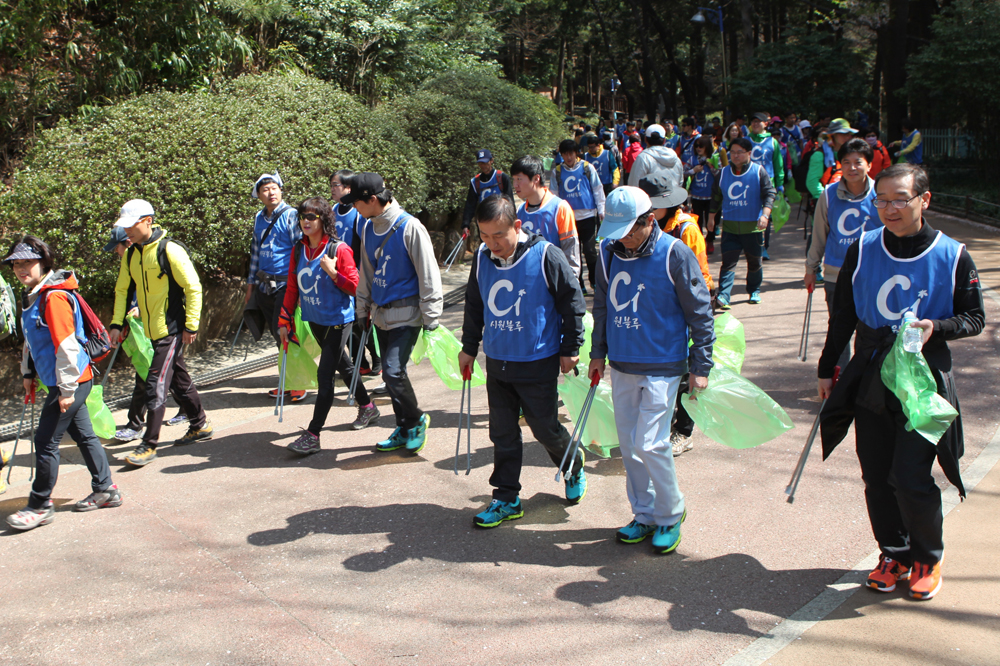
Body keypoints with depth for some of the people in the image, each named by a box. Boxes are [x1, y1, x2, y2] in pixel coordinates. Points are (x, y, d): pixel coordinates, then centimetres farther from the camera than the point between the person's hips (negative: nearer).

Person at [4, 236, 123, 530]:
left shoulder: (54, 297, -20)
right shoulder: (32, 296, 12)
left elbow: (66, 345, -24)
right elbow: (31, 340, 23)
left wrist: (66, 389, -22)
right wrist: (28, 373, 23)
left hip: (71, 381, -10)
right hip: (71, 382, 10)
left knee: (46, 443, -3)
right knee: (84, 436, 16)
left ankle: (40, 506, 8)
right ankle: (106, 490, 26)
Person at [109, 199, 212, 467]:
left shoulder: (169, 250, -16)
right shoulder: (131, 254, 7)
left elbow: (193, 288, -15)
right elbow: (122, 290, 15)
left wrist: (191, 325, -16)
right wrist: (117, 323, 6)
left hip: (172, 329, -8)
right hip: (154, 331, 8)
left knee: (156, 385, -9)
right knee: (179, 380, 18)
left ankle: (149, 445, -3)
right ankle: (200, 425, 34)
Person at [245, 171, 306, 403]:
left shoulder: (290, 216, -8)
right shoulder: (259, 218, 14)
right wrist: (251, 282, 21)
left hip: (285, 285, -7)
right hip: (264, 286, 7)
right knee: (278, 335, 11)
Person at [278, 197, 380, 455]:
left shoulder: (339, 249, -15)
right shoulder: (299, 250, 3)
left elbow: (355, 287, -13)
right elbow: (292, 287, 9)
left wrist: (333, 272, -27)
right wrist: (284, 320, 6)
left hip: (338, 320, -7)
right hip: (314, 320, 7)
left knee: (324, 374, -11)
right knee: (342, 366, 21)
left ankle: (313, 435, -9)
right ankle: (367, 407, 42)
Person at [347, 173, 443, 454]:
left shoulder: (409, 227, -15)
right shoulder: (369, 229, 7)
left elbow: (428, 274, -14)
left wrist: (430, 317, -14)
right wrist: (362, 310, 20)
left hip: (406, 314, -7)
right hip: (381, 314, 7)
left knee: (393, 370, -15)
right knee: (390, 372, 11)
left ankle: (416, 419, 8)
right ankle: (405, 430, 25)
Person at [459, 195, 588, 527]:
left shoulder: (545, 256, -15)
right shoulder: (482, 258, 1)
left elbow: (573, 300, -6)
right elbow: (474, 305, 15)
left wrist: (570, 348, -4)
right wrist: (469, 347, 19)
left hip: (538, 363, -4)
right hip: (497, 362, 5)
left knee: (545, 428, 6)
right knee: (503, 434, 8)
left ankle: (573, 466, 37)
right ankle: (506, 498, 20)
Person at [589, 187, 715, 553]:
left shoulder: (674, 255, -13)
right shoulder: (609, 251, 1)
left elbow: (700, 312, -7)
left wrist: (701, 366, -7)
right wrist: (598, 352, 15)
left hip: (662, 367, -5)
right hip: (621, 365, 5)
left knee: (650, 443, -9)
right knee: (628, 444, 10)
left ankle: (670, 515, 13)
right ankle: (644, 513, 27)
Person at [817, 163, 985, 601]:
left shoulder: (951, 256, -6)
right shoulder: (863, 251, 1)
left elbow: (974, 318, 3)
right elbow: (843, 316, 11)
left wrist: (937, 327, -18)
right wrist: (827, 369, 13)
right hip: (870, 380, 3)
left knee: (911, 480, -7)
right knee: (877, 478, 8)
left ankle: (928, 557, 20)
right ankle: (893, 554, 29)